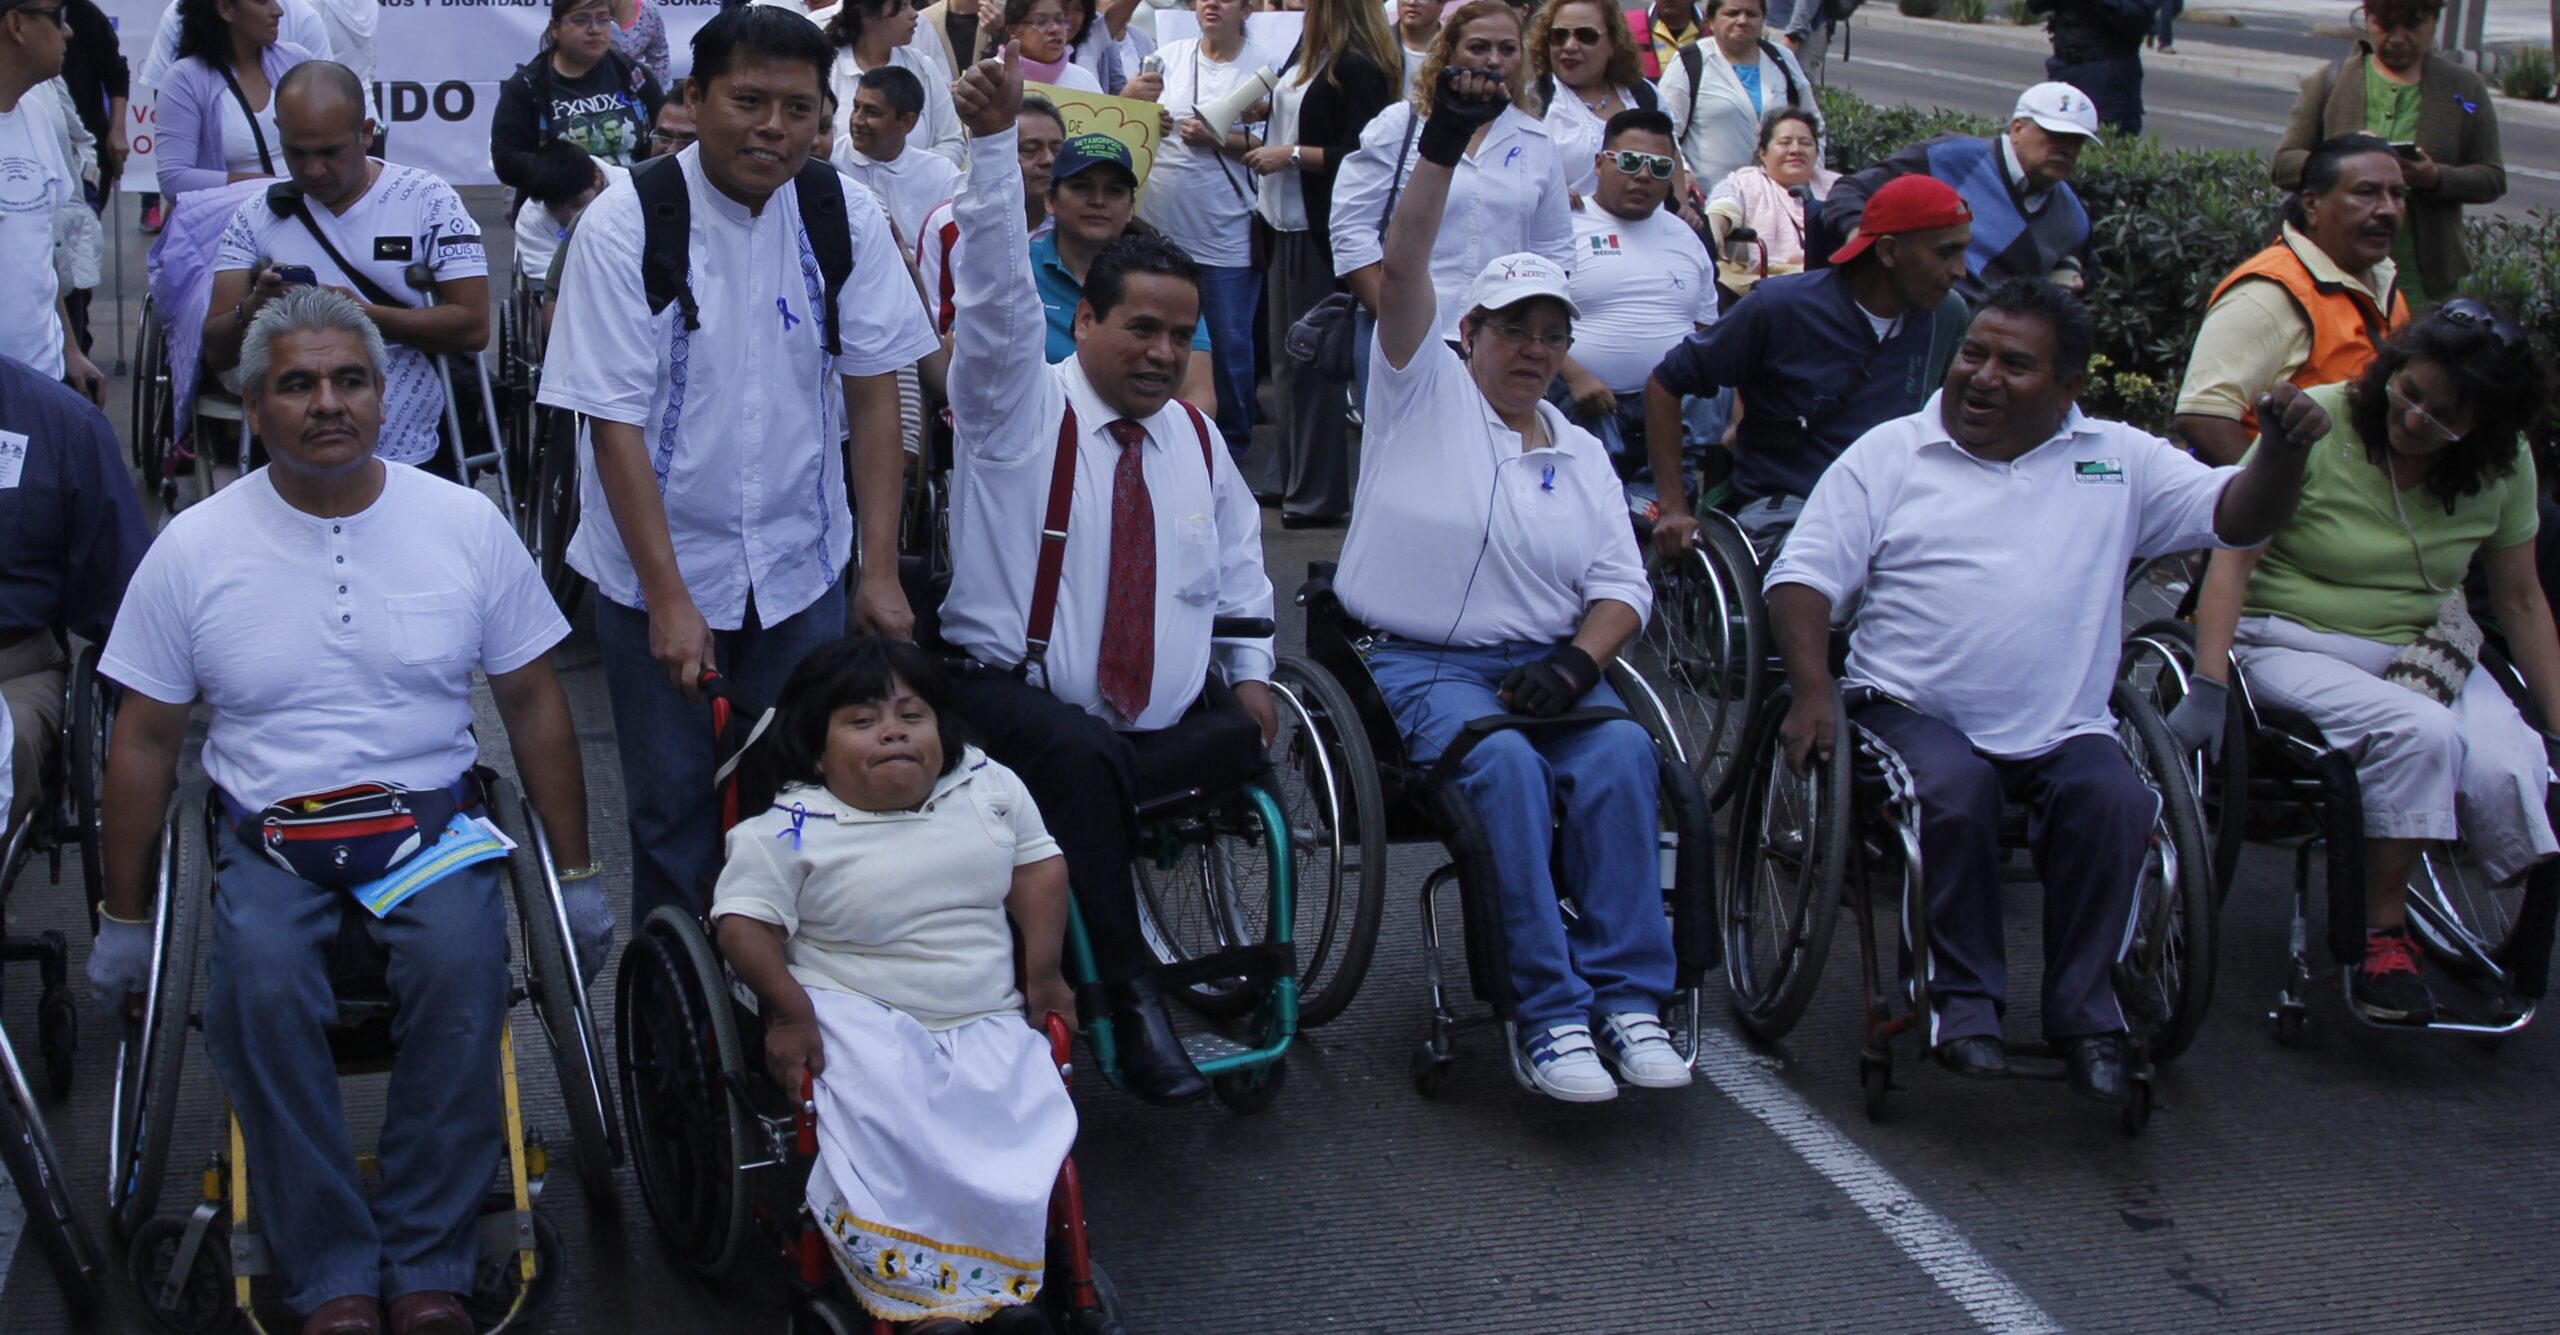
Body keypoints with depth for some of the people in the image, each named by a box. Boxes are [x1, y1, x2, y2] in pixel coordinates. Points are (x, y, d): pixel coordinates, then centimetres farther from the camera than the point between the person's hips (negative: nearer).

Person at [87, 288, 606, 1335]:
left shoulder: (463, 524, 3)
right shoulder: (194, 548, 2)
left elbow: (533, 705, 10)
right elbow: (144, 743, 9)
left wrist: (577, 876, 9)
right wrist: (123, 920, 9)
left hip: (434, 818, 0)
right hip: (268, 833, 0)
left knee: (462, 963, -31)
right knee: (262, 983, -31)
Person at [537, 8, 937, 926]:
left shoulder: (843, 217, -4)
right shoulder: (625, 223, -13)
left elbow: (874, 393, 0)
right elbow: (615, 424, -14)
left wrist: (880, 569, -5)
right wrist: (668, 599, -17)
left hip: (802, 569, 3)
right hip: (658, 570, -2)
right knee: (673, 806, 6)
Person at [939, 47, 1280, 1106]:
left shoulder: (1194, 436, 14)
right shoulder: (1017, 405, -3)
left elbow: (1237, 553, 26)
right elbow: (998, 289, -19)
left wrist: (1251, 671, 12)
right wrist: (994, 141, -31)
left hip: (1171, 725, 6)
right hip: (1017, 699, -6)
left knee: (1244, 746, -24)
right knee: (1081, 758, -36)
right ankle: (1129, 994, -29)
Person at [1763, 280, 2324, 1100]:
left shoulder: (2118, 462, 14)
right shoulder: (1889, 454, 9)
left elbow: (2238, 518, 7)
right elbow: (1805, 576, 2)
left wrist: (2283, 451, -15)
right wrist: (1812, 690, -14)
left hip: (2062, 731, 2)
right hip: (1915, 713, -1)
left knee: (2115, 800, -27)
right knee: (1955, 787, -32)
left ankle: (2084, 1012, -11)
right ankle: (1964, 1000, -15)